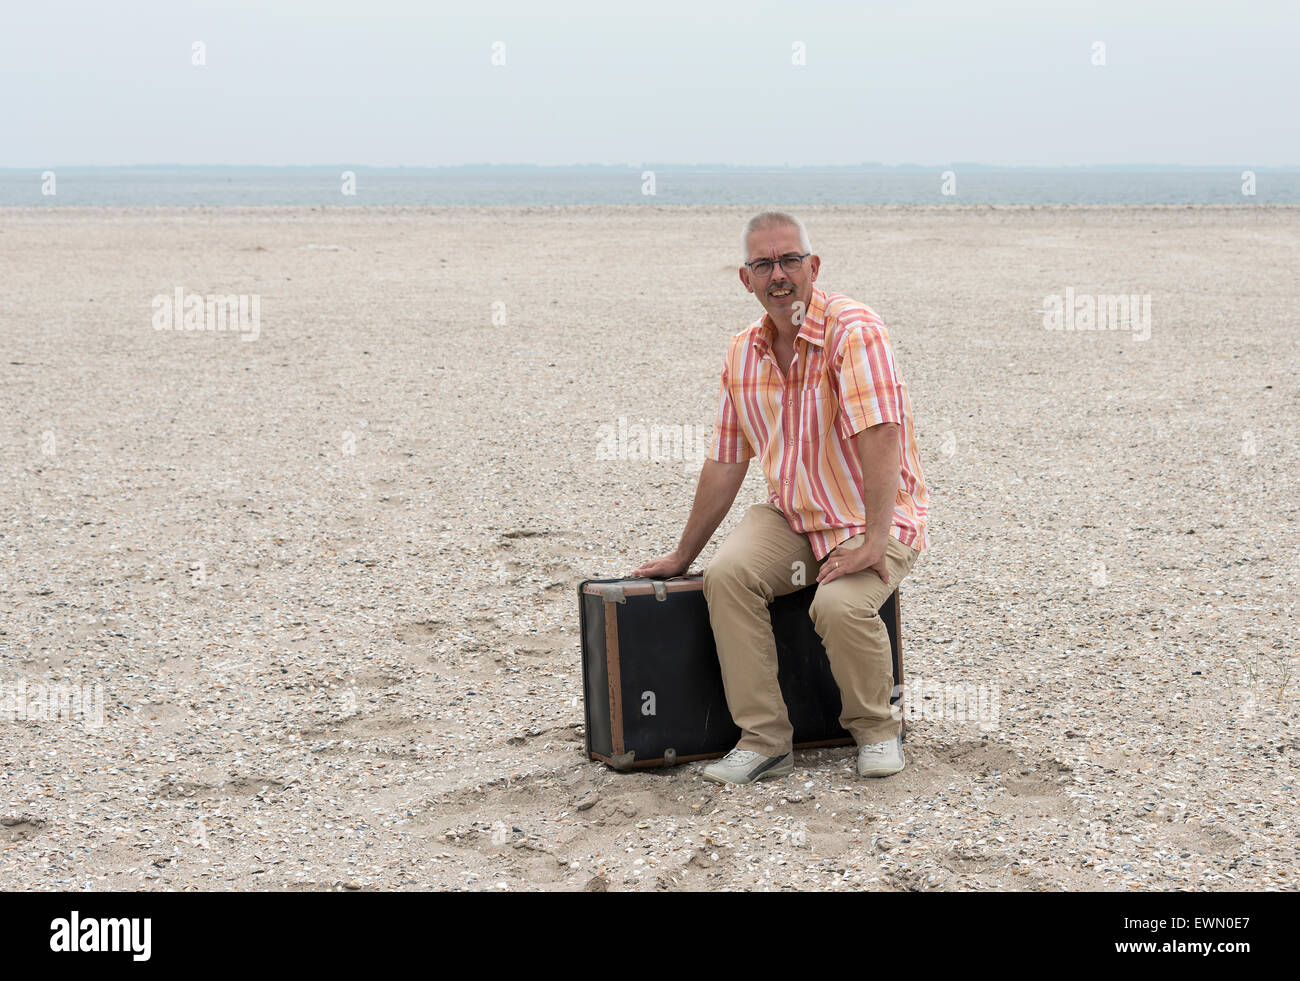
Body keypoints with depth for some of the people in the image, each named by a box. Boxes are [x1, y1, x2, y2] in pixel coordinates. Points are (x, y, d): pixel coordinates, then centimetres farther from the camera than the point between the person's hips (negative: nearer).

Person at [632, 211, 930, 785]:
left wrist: (873, 541, -34)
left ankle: (876, 731, -1)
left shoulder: (853, 330, -16)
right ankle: (764, 740, -13)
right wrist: (682, 556, 15)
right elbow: (725, 464, 12)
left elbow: (879, 436, -26)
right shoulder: (742, 354, 5)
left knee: (840, 605, -31)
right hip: (791, 517, 5)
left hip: (875, 520, -5)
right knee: (727, 575, -23)